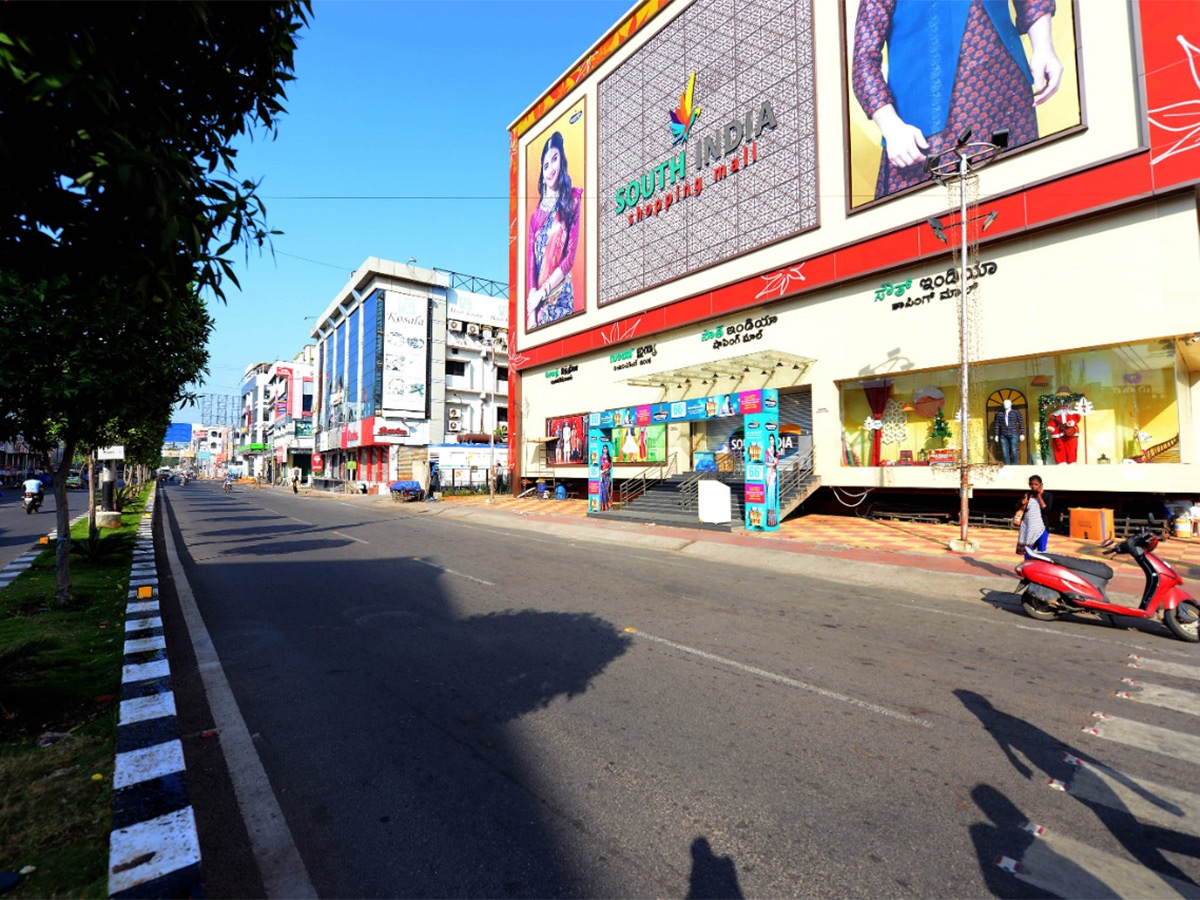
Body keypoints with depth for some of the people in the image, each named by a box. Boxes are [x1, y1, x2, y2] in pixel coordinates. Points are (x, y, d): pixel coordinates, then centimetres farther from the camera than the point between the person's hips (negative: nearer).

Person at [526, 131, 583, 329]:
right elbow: (530, 260, 4)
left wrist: (542, 292, -10)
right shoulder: (536, 213, 12)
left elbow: (570, 257, -5)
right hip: (537, 299, 3)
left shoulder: (573, 199, 2)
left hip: (561, 296, -3)